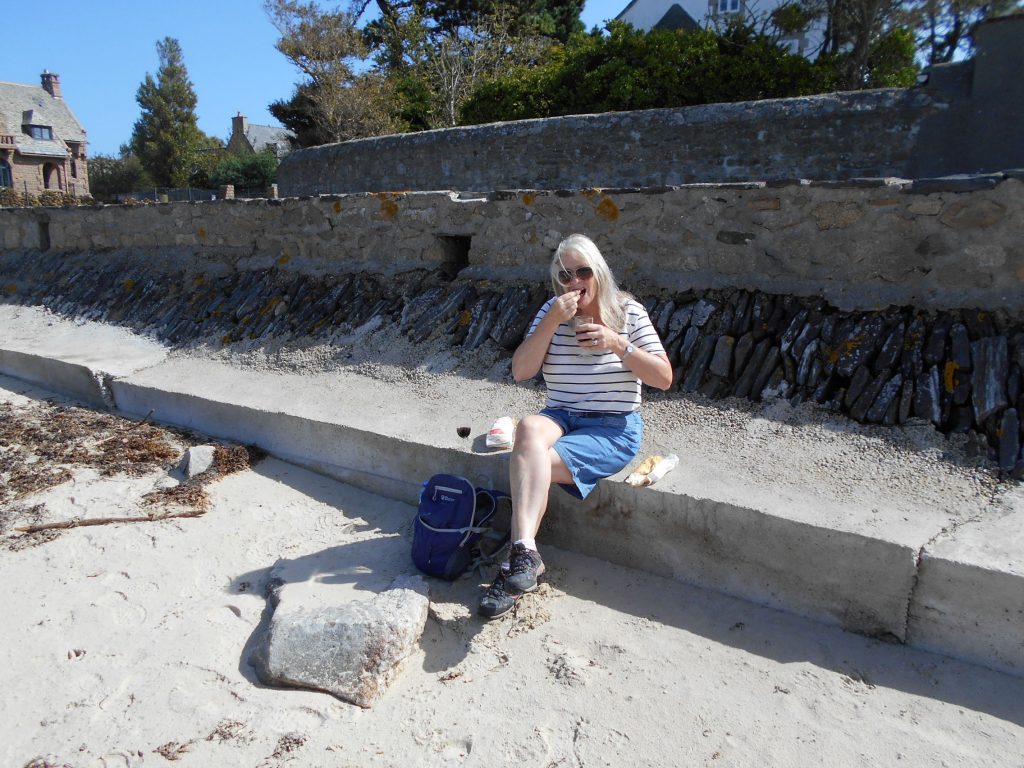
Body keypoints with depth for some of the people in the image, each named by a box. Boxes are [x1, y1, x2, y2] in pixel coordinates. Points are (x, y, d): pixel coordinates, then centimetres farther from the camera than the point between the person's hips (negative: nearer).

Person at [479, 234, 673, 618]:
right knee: (529, 429, -34)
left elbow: (664, 378, -6)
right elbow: (521, 371, -5)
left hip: (614, 429, -3)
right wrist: (553, 321, -15)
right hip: (560, 418, 3)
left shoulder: (629, 312, -1)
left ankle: (520, 556, -21)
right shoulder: (551, 312, 6)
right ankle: (525, 551, -41)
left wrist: (618, 344, -19)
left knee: (529, 463, -27)